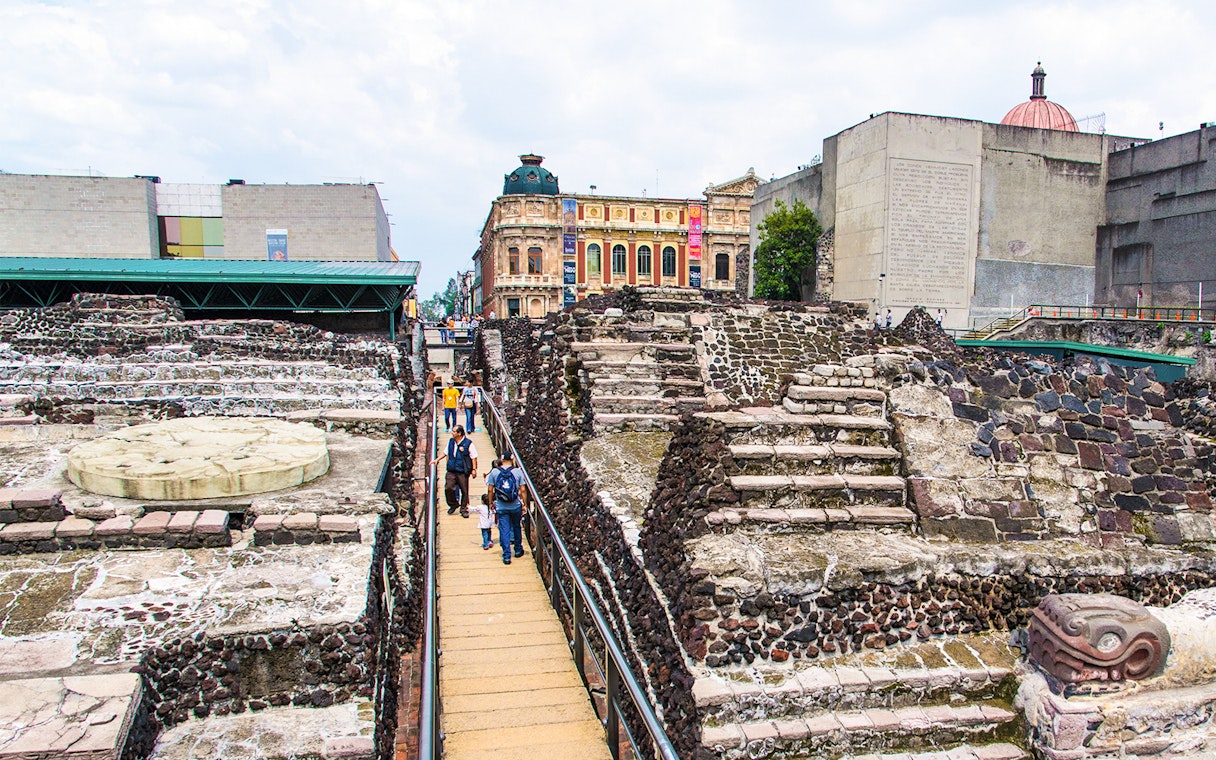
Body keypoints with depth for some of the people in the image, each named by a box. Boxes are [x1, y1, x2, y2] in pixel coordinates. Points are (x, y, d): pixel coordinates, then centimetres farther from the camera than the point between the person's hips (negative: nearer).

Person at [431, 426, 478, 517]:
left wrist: (474, 469, -7)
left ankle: (464, 509, 14)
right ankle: (453, 504, 15)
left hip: (463, 472, -4)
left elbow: (473, 457, -4)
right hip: (451, 471, 4)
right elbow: (445, 453, 24)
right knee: (448, 488, -8)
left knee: (464, 491, 0)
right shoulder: (450, 441, 9)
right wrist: (437, 459, 15)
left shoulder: (468, 443, -7)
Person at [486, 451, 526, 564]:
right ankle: (518, 550, 34)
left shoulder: (494, 472, -4)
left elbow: (490, 490, -1)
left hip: (501, 507, 0)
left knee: (504, 530, 3)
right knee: (517, 527, 19)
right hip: (516, 506, 1)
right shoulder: (518, 471, -5)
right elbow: (522, 490, -4)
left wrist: (491, 502, 11)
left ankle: (506, 556, 1)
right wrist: (524, 504, 4)